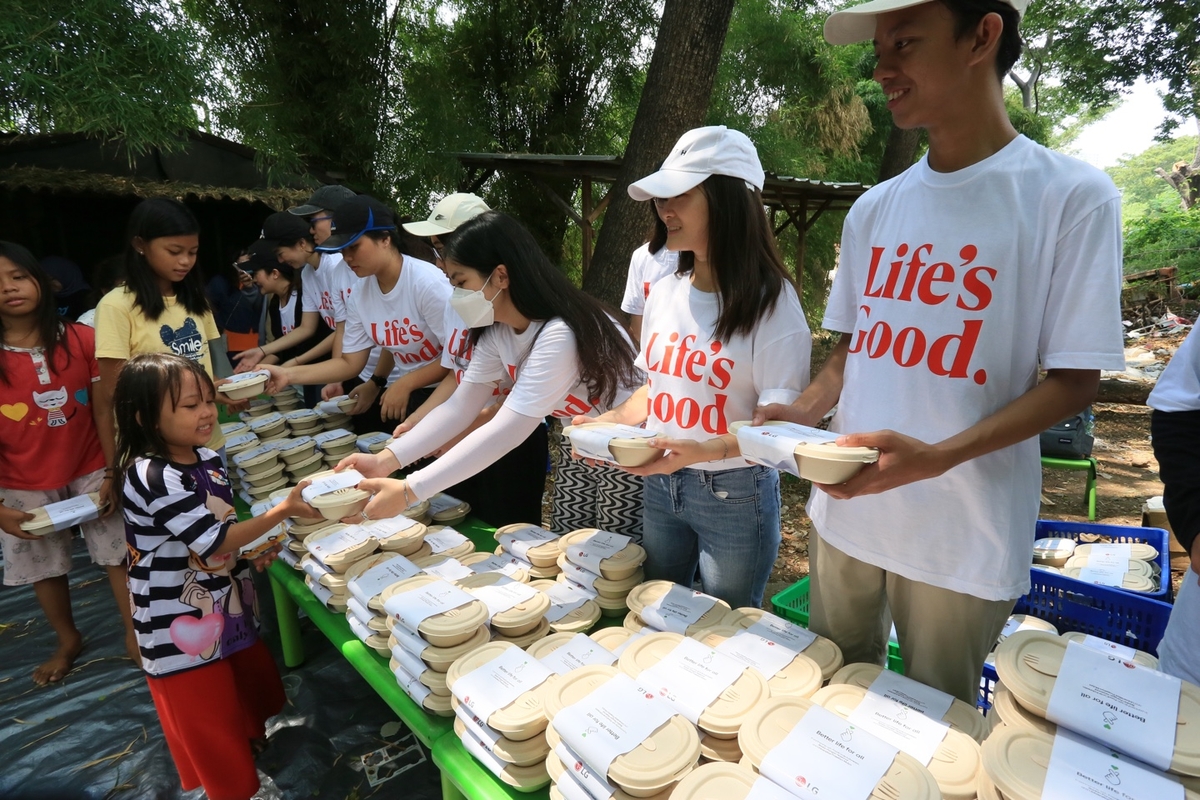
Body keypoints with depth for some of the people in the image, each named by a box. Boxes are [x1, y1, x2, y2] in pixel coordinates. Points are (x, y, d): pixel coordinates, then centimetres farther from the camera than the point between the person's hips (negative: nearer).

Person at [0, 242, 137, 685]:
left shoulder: (80, 339, -10)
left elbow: (103, 410, -6)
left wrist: (112, 472, -8)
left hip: (90, 470, -1)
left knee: (118, 552, 6)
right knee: (42, 566, 16)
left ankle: (134, 634, 23)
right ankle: (68, 641, 38)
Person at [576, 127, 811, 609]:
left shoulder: (769, 299, -15)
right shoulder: (665, 291, 2)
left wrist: (706, 450, -34)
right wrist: (612, 422, -6)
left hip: (735, 495, -5)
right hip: (659, 485, 6)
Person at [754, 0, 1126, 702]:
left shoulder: (1072, 195, -9)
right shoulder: (874, 209, 6)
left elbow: (1075, 380, -10)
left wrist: (936, 456, -25)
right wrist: (805, 412, -7)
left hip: (964, 533, -4)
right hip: (845, 508, 5)